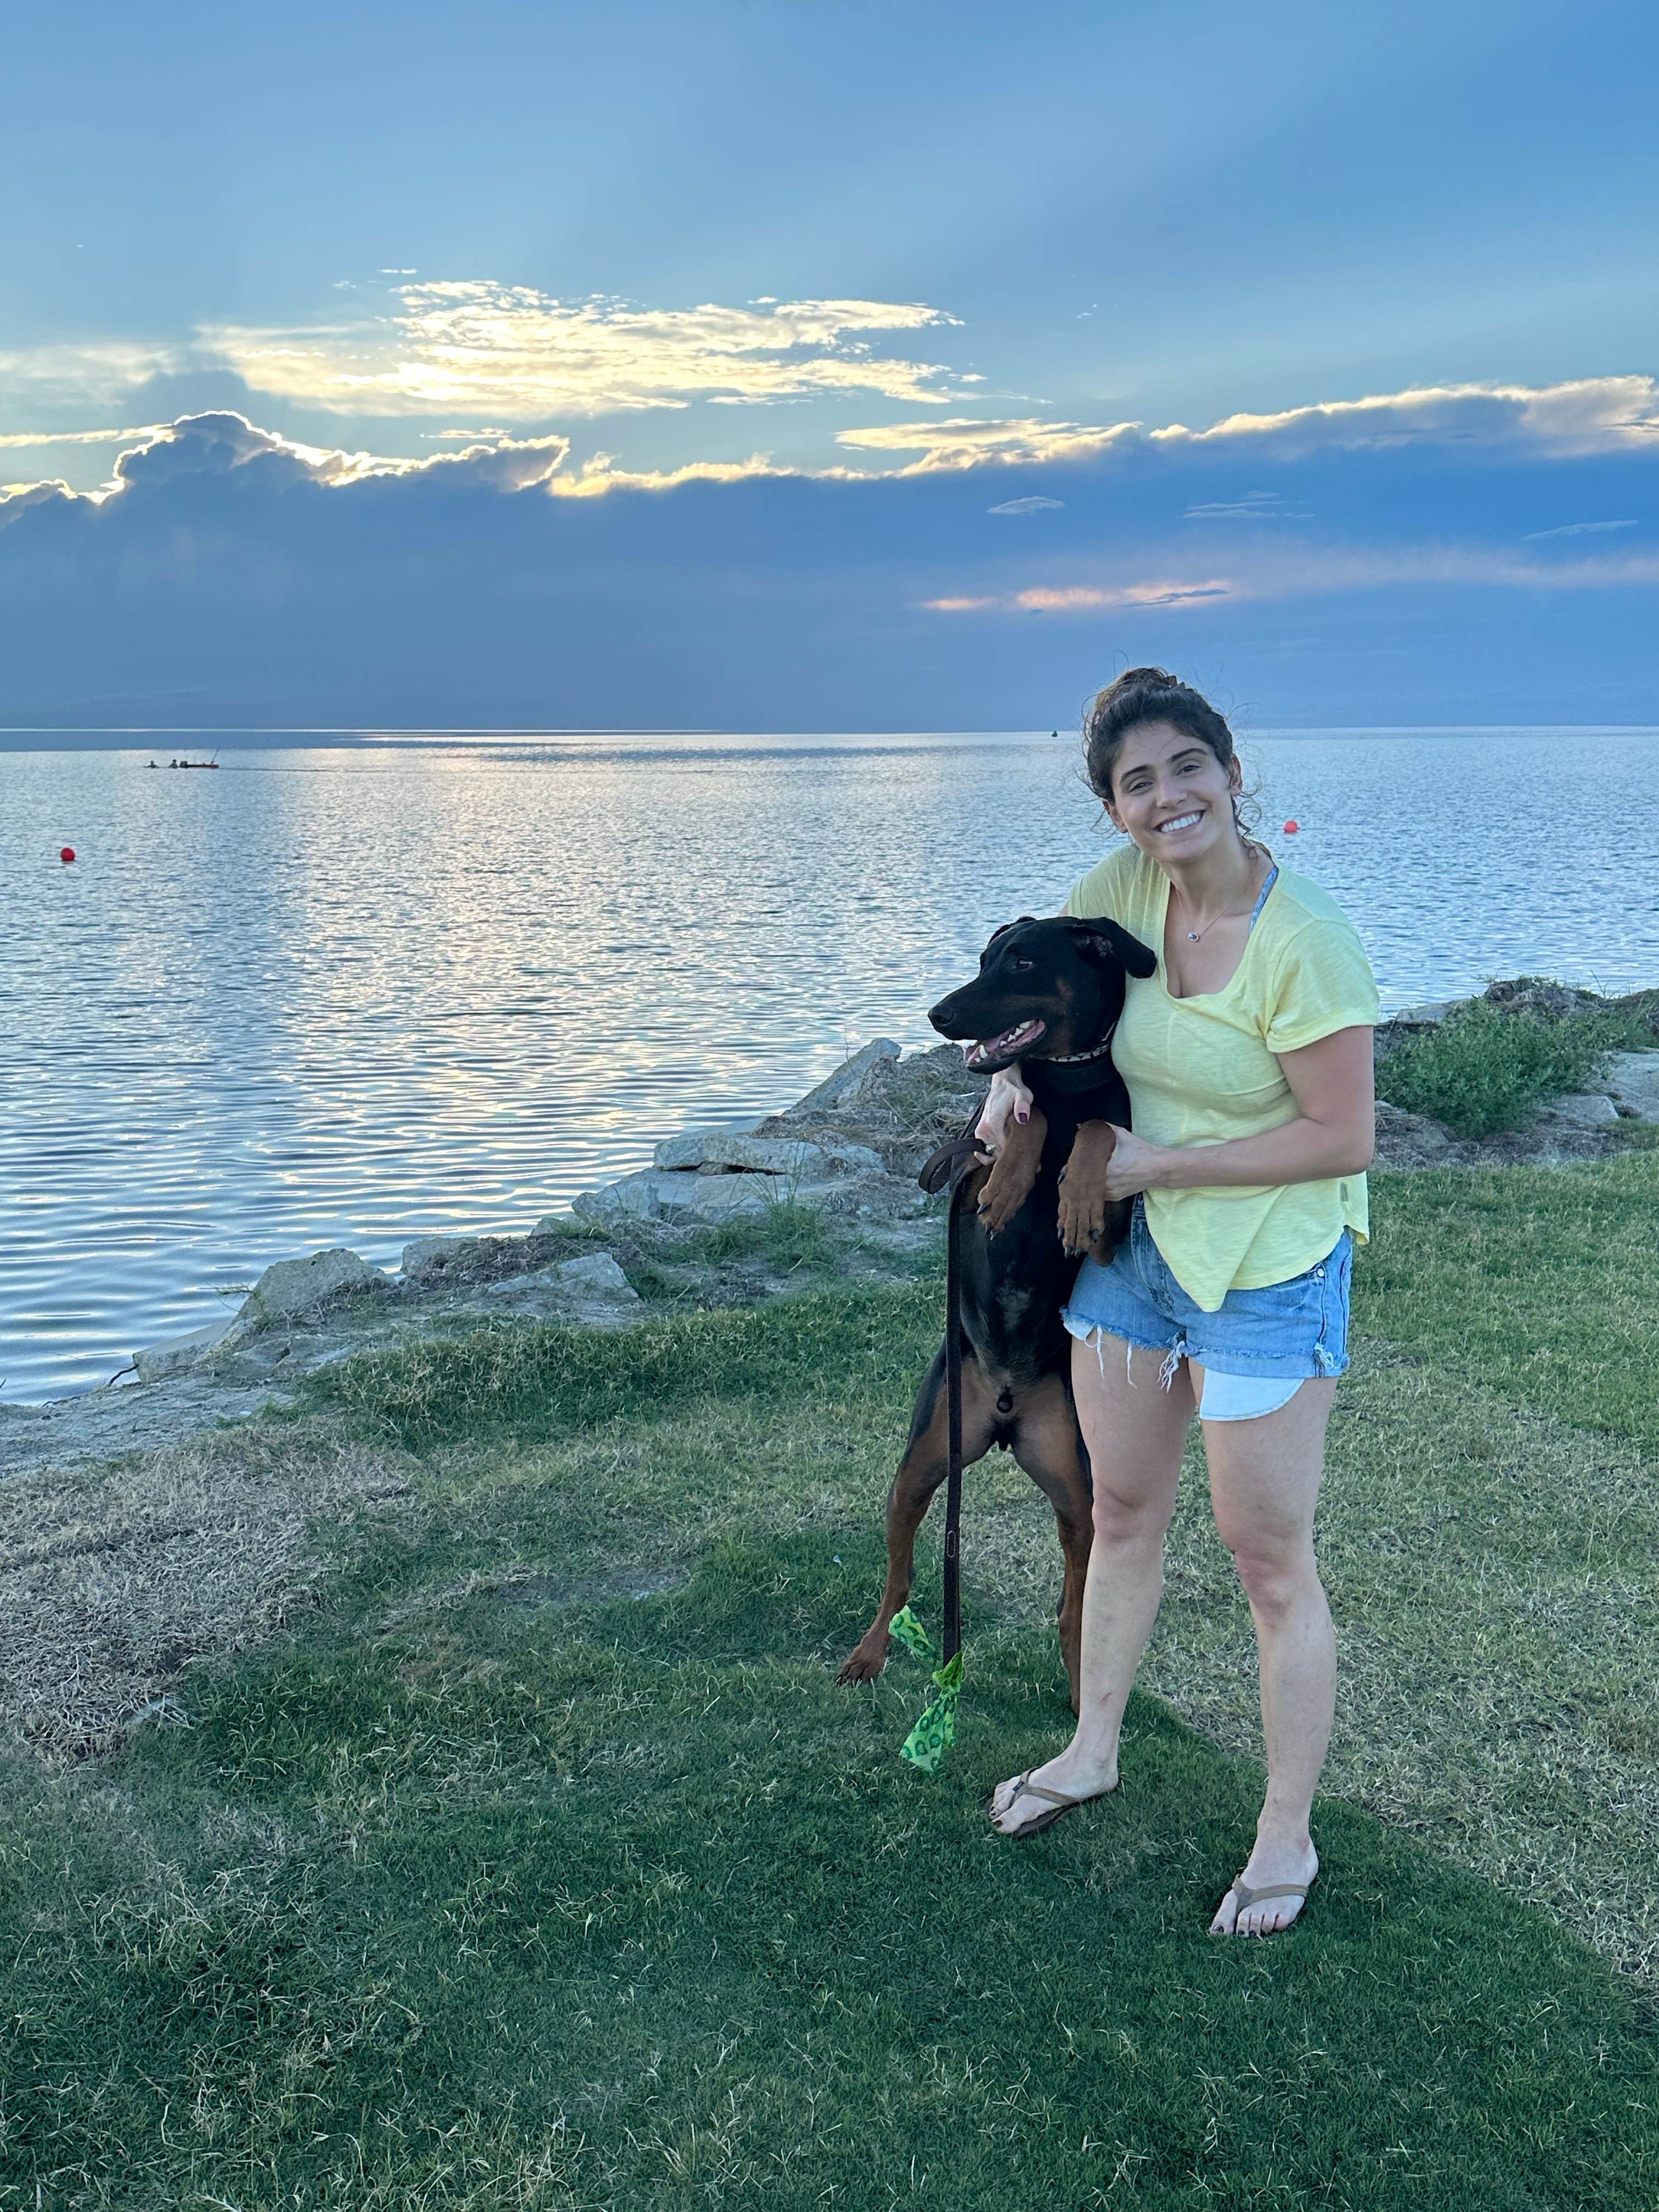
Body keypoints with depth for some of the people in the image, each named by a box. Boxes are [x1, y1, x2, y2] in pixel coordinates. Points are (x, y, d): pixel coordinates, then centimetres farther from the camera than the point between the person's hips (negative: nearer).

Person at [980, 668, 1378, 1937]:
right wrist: (1017, 1073, -10)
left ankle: (1288, 1836, 24)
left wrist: (1152, 1164, -19)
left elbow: (1343, 1139, -23)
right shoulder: (1121, 887, -6)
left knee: (1272, 1561, 5)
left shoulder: (1305, 943, -25)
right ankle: (1094, 1751, 41)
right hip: (1130, 1243, 7)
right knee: (1123, 1511, 21)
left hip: (1267, 1273, -6)